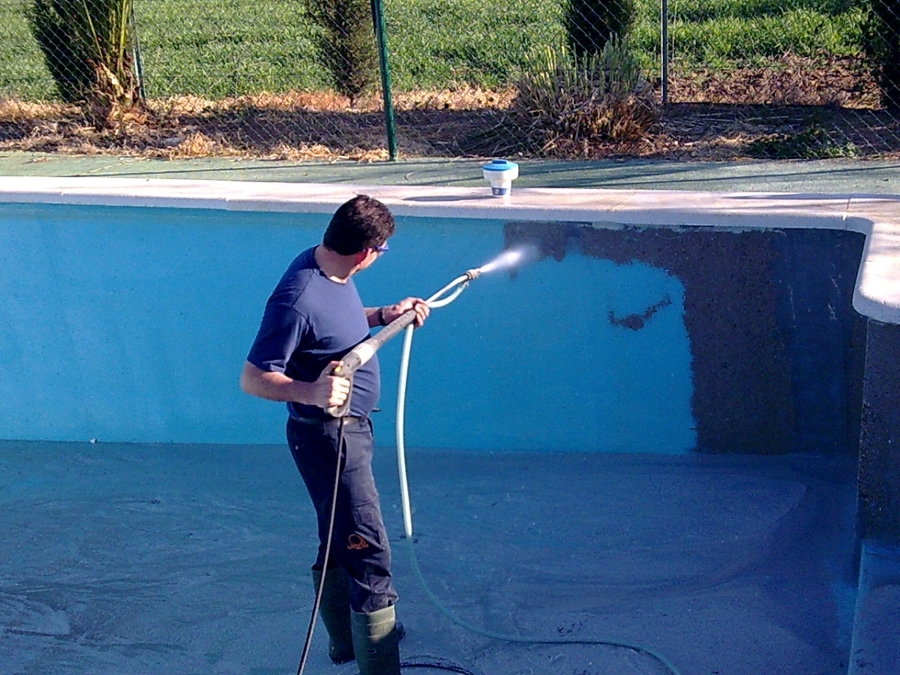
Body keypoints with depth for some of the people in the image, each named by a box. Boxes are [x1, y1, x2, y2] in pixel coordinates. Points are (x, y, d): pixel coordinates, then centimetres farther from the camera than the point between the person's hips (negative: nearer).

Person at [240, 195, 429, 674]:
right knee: (368, 553, -6)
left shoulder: (331, 271, -1)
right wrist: (310, 391, -41)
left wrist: (385, 315, 8)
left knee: (339, 540, 24)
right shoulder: (298, 301, -29)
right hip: (327, 439, -10)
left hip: (349, 428, 10)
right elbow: (253, 378, -26)